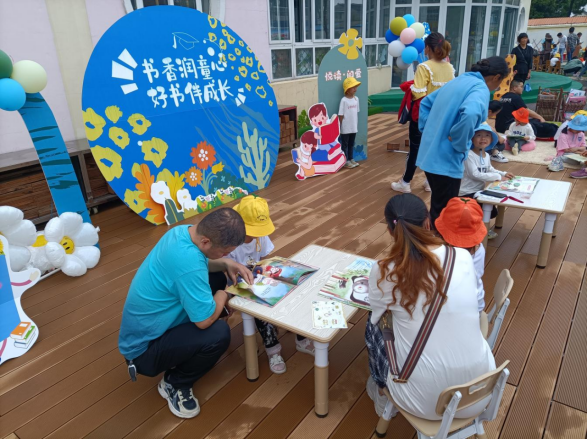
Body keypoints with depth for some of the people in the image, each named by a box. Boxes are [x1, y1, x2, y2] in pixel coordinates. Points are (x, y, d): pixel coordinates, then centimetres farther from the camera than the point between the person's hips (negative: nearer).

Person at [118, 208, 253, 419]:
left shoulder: (183, 232, -8)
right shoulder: (187, 263, -36)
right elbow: (205, 320, -29)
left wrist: (226, 264, -4)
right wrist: (223, 294, -10)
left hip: (145, 327, 9)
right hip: (144, 348, -9)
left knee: (217, 278, 7)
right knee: (218, 333, -28)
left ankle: (187, 350, 19)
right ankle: (174, 384, 1)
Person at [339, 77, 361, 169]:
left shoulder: (356, 99, 3)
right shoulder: (344, 100, -15)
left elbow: (356, 113, 10)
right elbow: (341, 115, -13)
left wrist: (357, 125, 12)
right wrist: (340, 127, -11)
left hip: (354, 127, 6)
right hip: (345, 128, -6)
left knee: (351, 144, 17)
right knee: (345, 144, 7)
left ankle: (351, 159, 29)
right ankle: (345, 161, 15)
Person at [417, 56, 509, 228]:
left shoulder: (460, 80, 15)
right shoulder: (481, 89, -12)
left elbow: (426, 103, 23)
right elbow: (469, 115, -34)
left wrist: (427, 129, 15)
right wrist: (459, 145, -20)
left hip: (430, 153, 9)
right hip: (446, 158, -9)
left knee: (437, 207, 23)